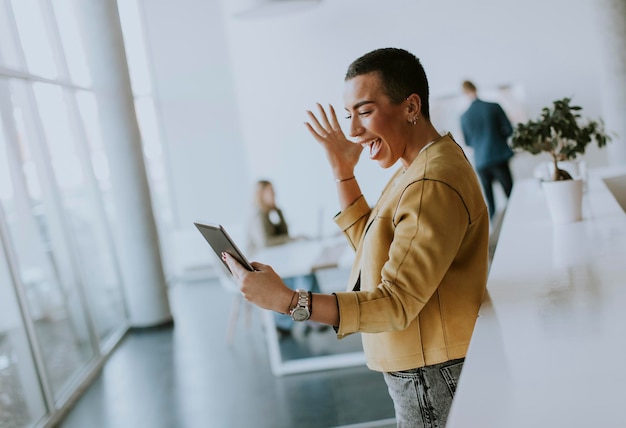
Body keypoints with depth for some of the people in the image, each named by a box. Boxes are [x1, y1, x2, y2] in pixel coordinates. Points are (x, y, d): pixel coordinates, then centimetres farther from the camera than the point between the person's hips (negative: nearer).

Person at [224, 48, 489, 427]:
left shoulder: (433, 184, -26)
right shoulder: (417, 167, 8)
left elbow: (397, 304, -27)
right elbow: (373, 243, 12)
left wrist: (288, 301, -34)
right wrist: (343, 171, 5)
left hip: (435, 377, -10)